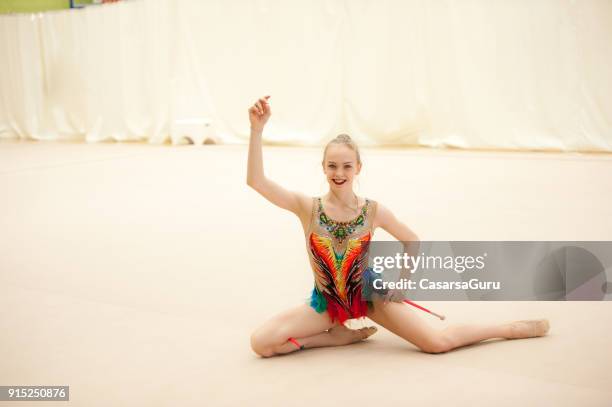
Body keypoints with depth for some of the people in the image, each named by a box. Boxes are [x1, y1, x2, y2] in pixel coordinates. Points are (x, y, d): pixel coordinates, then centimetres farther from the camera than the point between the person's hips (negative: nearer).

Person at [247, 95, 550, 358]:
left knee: (438, 343, -9)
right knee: (261, 343, -19)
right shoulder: (307, 208, -15)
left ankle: (510, 329, 18)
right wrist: (257, 129, -34)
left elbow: (414, 242, 5)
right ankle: (341, 336, -2)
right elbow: (256, 182, -27)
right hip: (328, 301, 1)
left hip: (370, 293, -1)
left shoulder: (374, 211, -13)